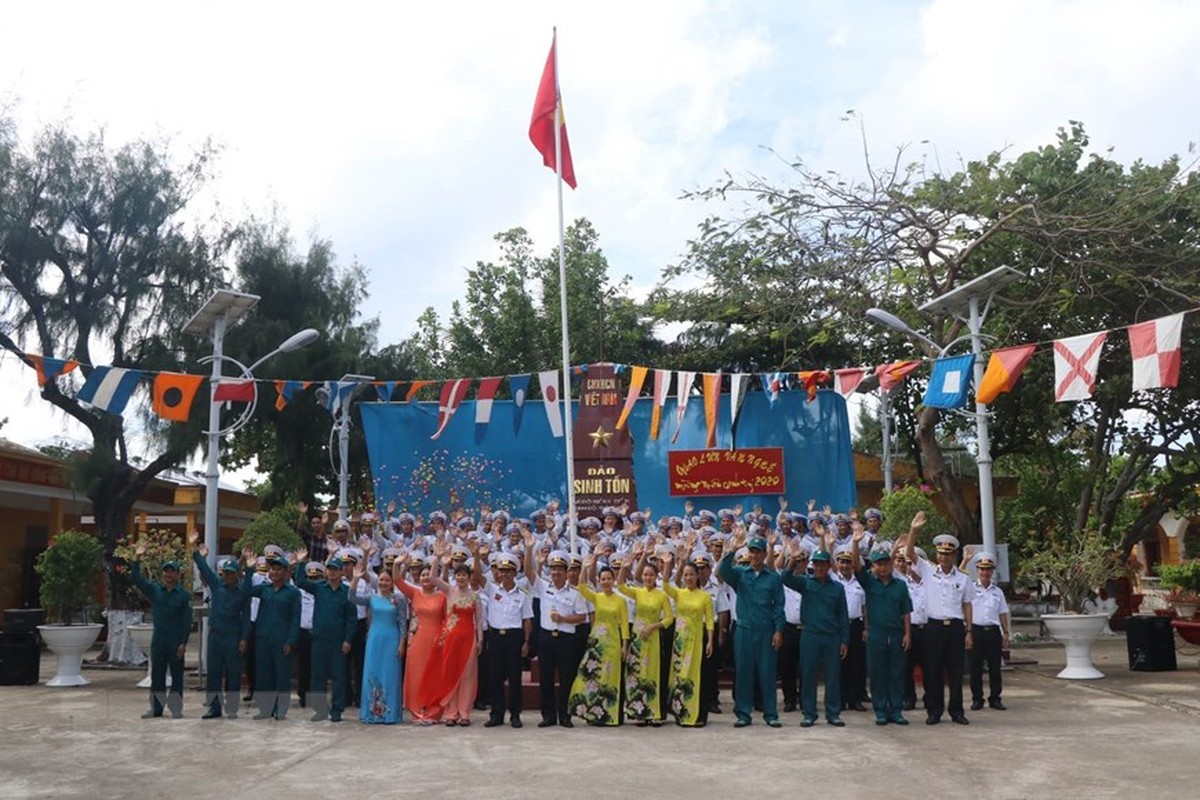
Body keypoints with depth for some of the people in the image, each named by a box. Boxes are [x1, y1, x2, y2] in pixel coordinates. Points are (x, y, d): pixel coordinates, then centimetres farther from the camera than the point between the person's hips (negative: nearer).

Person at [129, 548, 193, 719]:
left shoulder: (184, 595, -5)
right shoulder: (154, 590, 6)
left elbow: (187, 621, -7)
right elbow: (136, 579, 1)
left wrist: (183, 642, -12)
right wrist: (137, 560, -12)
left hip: (176, 641, -3)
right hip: (158, 639, 3)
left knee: (176, 676, 2)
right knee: (156, 675, 9)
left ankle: (176, 708, 9)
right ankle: (156, 708, 17)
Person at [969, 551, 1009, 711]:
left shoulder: (997, 591, 11)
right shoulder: (971, 589, 4)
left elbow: (1003, 614, 13)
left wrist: (1006, 633, 9)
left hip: (993, 631, 3)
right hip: (976, 631, -2)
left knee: (995, 667, 5)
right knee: (975, 667, 1)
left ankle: (995, 698, 14)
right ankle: (977, 699, 9)